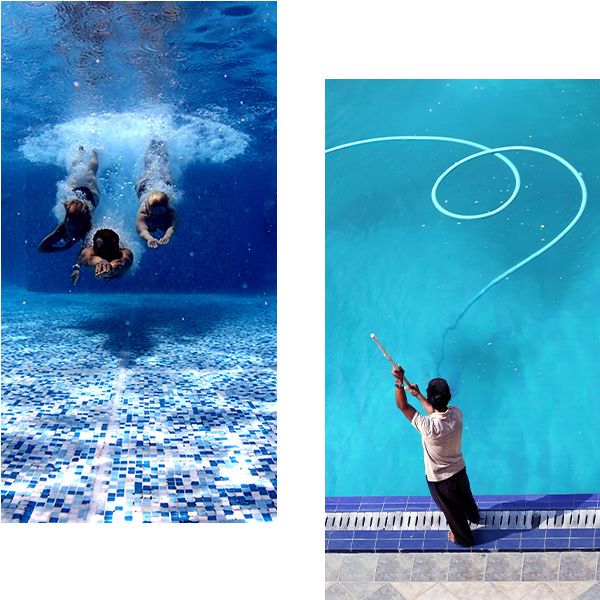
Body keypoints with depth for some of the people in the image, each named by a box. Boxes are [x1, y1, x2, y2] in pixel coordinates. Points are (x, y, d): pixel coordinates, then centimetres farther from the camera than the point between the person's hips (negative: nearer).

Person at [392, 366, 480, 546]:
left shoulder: (428, 426, -41)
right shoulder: (456, 413, -23)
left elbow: (403, 406, -31)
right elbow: (437, 413, 1)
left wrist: (399, 381, -34)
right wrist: (418, 395, 7)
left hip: (439, 478, -5)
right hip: (459, 469, 5)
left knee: (452, 509, 24)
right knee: (465, 496, 35)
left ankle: (463, 537, 50)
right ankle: (474, 517, 65)